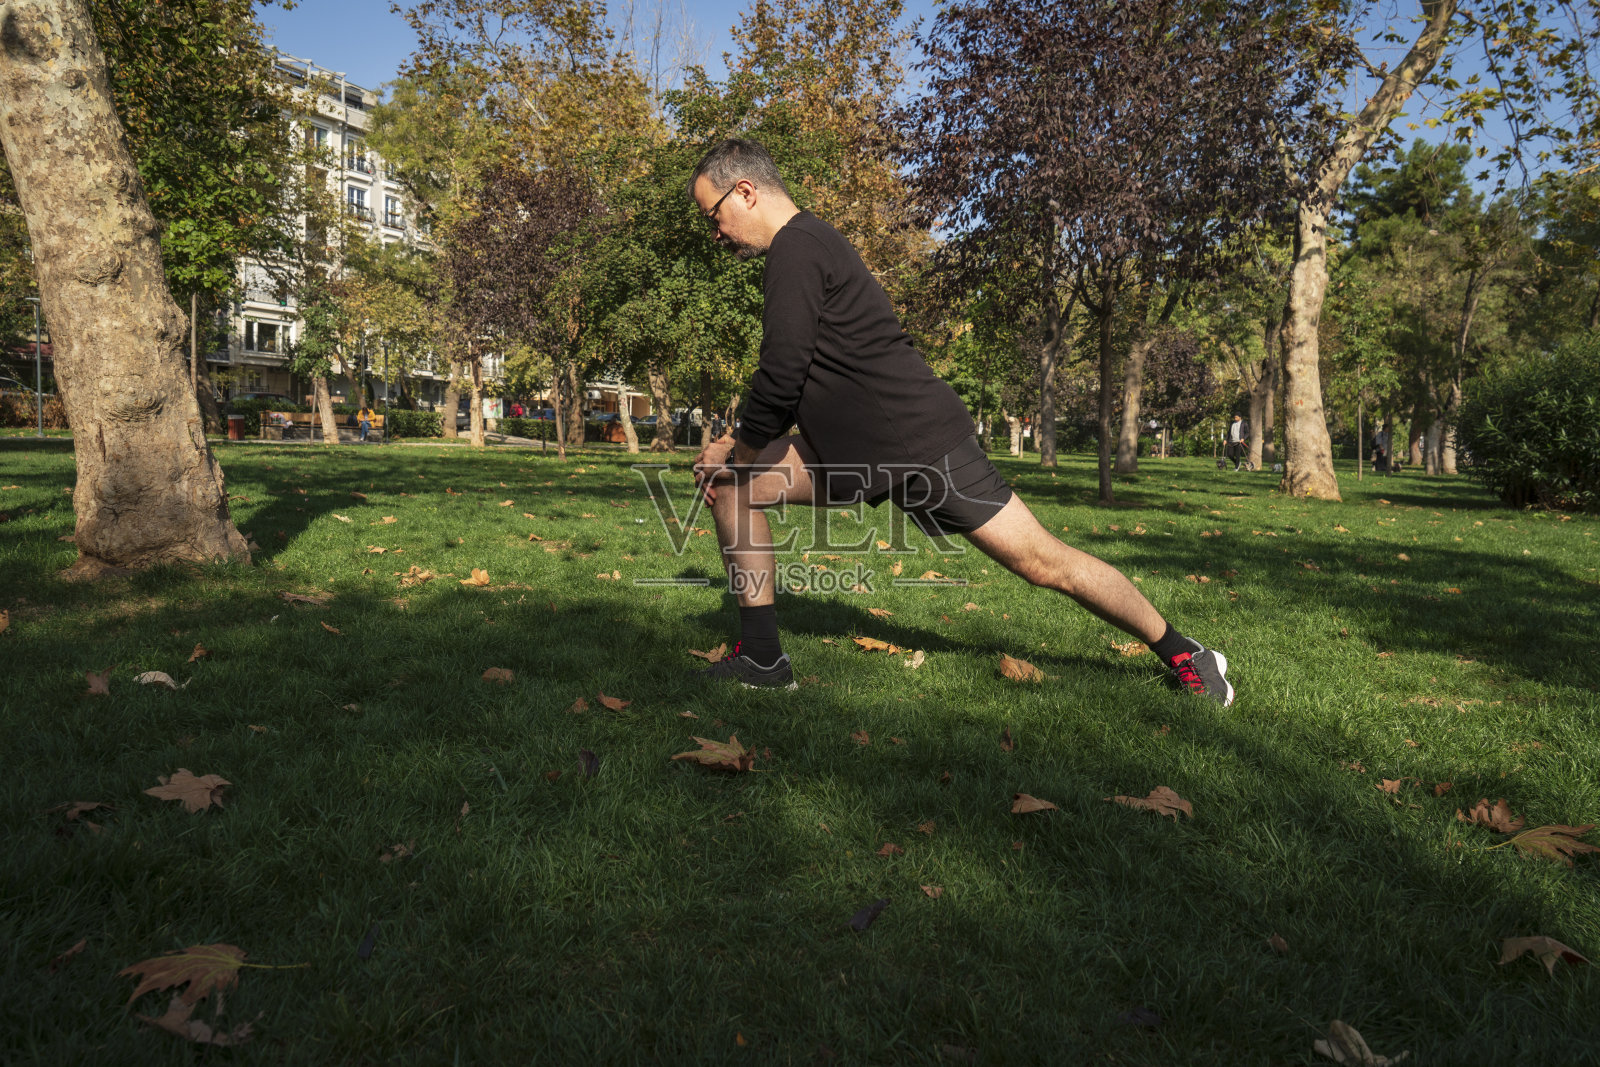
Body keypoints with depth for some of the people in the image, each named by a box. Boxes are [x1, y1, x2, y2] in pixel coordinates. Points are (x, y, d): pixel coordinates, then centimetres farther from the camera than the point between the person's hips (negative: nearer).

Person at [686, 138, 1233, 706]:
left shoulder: (796, 248, -14)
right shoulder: (805, 244, 17)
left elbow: (781, 377, -21)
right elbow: (792, 380, 22)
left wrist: (739, 452, -5)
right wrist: (738, 443, 13)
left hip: (920, 442, -10)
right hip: (856, 449, 10)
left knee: (1045, 563, -3)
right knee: (727, 480, 3)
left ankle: (1183, 655, 17)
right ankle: (761, 657, 5)